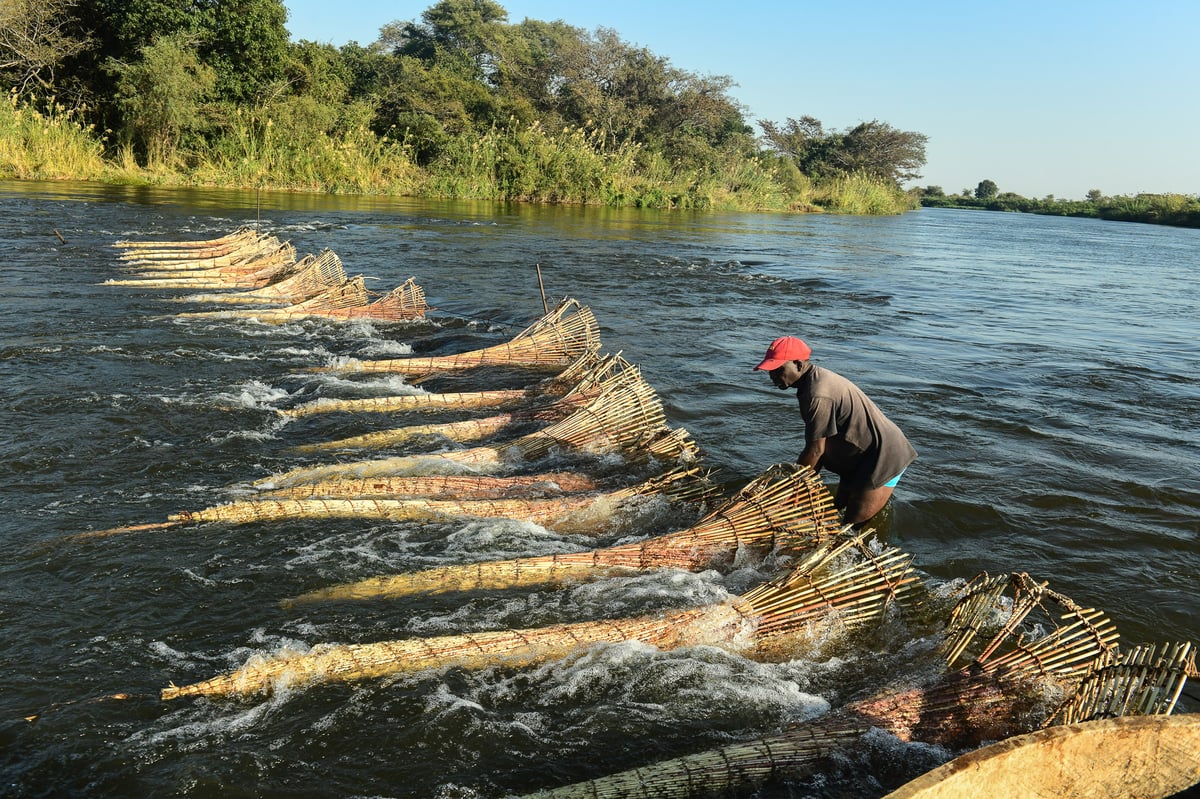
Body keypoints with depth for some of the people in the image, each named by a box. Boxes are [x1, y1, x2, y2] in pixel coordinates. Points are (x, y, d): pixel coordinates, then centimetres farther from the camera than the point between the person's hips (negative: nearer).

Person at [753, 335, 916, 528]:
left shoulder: (818, 396, -27)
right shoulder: (818, 378, 6)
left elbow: (816, 450, -22)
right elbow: (824, 443, 10)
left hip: (883, 459, -11)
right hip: (861, 457, 11)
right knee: (840, 512, 22)